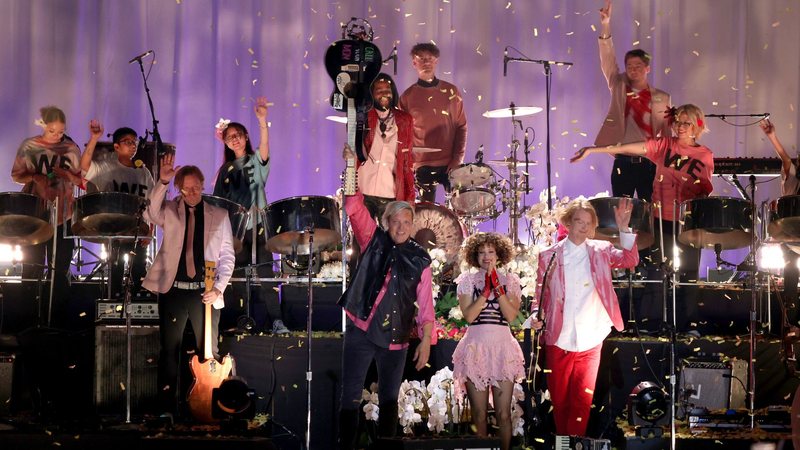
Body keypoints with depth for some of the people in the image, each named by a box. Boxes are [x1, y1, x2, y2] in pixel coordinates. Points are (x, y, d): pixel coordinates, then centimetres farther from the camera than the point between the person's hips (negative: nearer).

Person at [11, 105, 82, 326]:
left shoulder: (71, 149, 3)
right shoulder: (29, 146, 0)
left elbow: (81, 180, 7)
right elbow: (16, 175, 4)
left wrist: (67, 175, -14)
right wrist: (34, 177, -16)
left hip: (63, 216, 1)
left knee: (60, 270, 3)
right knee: (32, 268, 3)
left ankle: (59, 321, 10)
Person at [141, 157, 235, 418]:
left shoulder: (219, 216, 9)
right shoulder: (170, 211, 8)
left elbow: (227, 256, 7)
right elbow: (153, 213, -15)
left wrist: (219, 287, -6)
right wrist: (162, 182, -27)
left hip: (206, 292, 0)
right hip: (173, 289, 0)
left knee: (208, 352, 1)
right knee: (169, 350, 1)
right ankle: (167, 409, 6)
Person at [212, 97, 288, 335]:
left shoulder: (256, 161, 5)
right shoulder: (226, 170, 15)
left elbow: (264, 143, -17)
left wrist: (262, 120, -32)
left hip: (257, 226, -4)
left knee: (265, 275, -10)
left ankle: (276, 320, -12)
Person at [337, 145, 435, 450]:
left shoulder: (419, 259, 3)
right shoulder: (374, 241, 4)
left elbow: (425, 302, 1)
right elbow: (355, 208, -7)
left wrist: (426, 340, -6)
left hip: (395, 337, 1)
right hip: (359, 330, -1)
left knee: (389, 398, 11)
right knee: (350, 397, -1)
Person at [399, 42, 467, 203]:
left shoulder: (450, 91, 7)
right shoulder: (408, 96, 4)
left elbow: (461, 127, 6)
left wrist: (458, 158, -4)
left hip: (450, 163, 1)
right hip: (422, 165, 0)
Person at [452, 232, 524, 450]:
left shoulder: (510, 280, 8)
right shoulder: (468, 280, 6)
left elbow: (511, 315, -5)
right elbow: (468, 315, -6)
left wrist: (497, 287, -11)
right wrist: (485, 290, -12)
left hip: (503, 348, 0)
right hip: (476, 348, 0)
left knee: (503, 413, -1)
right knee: (479, 414, 4)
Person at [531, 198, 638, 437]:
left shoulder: (601, 250, 4)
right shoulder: (549, 256, 2)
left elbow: (630, 260, -9)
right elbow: (540, 293, 5)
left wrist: (624, 229, -19)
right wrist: (536, 315, -13)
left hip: (590, 341, 0)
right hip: (558, 340, 0)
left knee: (583, 399, 1)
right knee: (559, 399, 10)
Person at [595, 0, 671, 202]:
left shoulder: (661, 98, 5)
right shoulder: (619, 87, 8)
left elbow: (667, 134, 5)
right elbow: (607, 61, -3)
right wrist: (605, 25, -15)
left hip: (649, 163, -1)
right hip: (623, 161, 1)